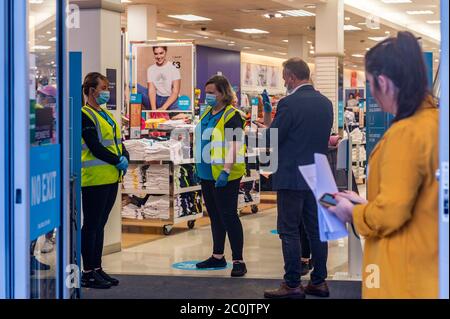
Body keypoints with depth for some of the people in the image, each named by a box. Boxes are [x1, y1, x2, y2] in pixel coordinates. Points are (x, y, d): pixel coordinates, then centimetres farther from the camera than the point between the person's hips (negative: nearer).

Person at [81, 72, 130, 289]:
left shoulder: (106, 114, 17)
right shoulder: (85, 115, -10)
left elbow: (118, 141, 15)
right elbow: (95, 147, -18)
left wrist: (125, 158, -3)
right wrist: (118, 162, -15)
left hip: (111, 178, 9)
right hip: (94, 179, -9)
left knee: (100, 224, 13)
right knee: (91, 225, -3)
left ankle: (97, 268, 20)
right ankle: (88, 273, 2)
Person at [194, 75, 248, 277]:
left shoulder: (231, 116, -14)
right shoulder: (207, 114, 13)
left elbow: (233, 147, -21)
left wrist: (226, 171, -28)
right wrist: (198, 166, 21)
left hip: (224, 176, -9)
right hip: (207, 175, 9)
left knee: (228, 216, -6)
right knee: (215, 216, 16)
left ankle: (238, 261, 0)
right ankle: (217, 257, 26)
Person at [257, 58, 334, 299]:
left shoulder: (289, 104, -16)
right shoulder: (326, 103, 7)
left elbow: (271, 140, -13)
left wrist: (267, 125, 10)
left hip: (292, 177, -7)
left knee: (289, 231, 0)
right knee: (316, 229, 12)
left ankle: (292, 285, 3)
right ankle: (319, 282, 18)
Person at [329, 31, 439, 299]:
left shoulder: (405, 132, -22)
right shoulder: (435, 121, 6)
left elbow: (390, 213, -21)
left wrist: (352, 212, -3)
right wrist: (366, 203, 15)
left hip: (405, 271, -9)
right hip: (429, 261, 9)